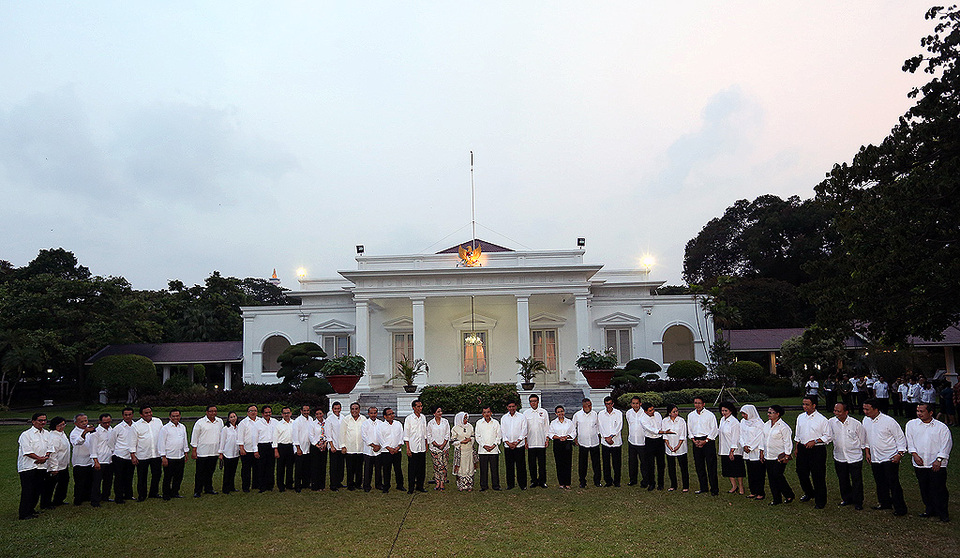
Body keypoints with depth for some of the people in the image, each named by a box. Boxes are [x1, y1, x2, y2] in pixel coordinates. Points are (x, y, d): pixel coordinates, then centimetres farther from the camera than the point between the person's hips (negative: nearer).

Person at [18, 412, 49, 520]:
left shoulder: (46, 434, 12)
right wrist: (39, 458, -16)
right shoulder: (26, 434, -9)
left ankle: (31, 510, 24)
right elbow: (27, 451, -15)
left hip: (41, 466, 7)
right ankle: (24, 514, 2)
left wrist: (45, 457, -6)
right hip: (28, 467, -6)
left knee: (38, 490, 10)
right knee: (27, 491, -5)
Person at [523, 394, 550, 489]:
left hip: (541, 442, -1)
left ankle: (542, 481, 10)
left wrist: (547, 439, 3)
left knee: (542, 463, 1)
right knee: (532, 463, 4)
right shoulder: (526, 413, 7)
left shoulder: (544, 412, 6)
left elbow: (547, 427, 9)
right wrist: (525, 440, 4)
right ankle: (534, 481, 13)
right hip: (530, 443, 1)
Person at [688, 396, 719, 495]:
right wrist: (694, 440, -1)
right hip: (696, 442, 5)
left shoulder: (710, 415, -3)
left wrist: (705, 441, -11)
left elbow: (714, 429, -5)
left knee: (711, 466, -5)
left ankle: (714, 489, 1)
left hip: (708, 441, -5)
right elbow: (689, 429, 15)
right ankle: (703, 488, 16)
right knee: (699, 466, 6)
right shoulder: (690, 415, 12)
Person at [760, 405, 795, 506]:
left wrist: (786, 456, -13)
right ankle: (776, 499, 15)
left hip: (779, 457, -7)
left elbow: (788, 442, -10)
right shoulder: (766, 425, 10)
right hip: (768, 456, 7)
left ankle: (789, 495, 13)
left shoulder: (783, 426, -11)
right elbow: (763, 439, 18)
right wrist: (761, 452, 15)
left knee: (777, 476, -9)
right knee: (771, 478, 6)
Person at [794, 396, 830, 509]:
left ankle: (820, 501, 14)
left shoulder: (822, 419, -8)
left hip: (817, 450, -5)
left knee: (818, 476, 0)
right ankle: (809, 493, 36)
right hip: (802, 448, 6)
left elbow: (827, 436, -6)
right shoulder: (800, 417, 9)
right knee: (801, 473, 12)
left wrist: (814, 441, -17)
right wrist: (797, 449, 14)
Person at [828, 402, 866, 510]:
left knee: (857, 481, 4)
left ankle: (858, 502, 20)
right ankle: (847, 499, 32)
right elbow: (829, 436, 10)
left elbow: (863, 439, 2)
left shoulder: (856, 423, -12)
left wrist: (860, 449, 8)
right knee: (843, 481, 14)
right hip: (839, 457, 3)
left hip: (855, 457, -3)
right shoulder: (831, 422, -6)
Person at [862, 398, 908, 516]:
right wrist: (867, 451, 15)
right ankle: (884, 503, 28)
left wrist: (900, 454, -14)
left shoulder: (889, 421, -14)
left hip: (890, 458, -6)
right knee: (880, 483, 14)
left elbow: (900, 438, -8)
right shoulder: (866, 420, 5)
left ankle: (900, 508, 5)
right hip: (875, 458, 6)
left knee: (893, 483, -4)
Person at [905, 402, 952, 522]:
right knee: (925, 489, 10)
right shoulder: (911, 424, 8)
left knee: (939, 489, -2)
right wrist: (914, 454, -6)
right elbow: (909, 441, 7)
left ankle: (943, 513, 11)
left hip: (937, 465, -3)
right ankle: (930, 510, 24)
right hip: (919, 463, 3)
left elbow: (946, 444, -3)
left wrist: (939, 460, -11)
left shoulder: (941, 427, 0)